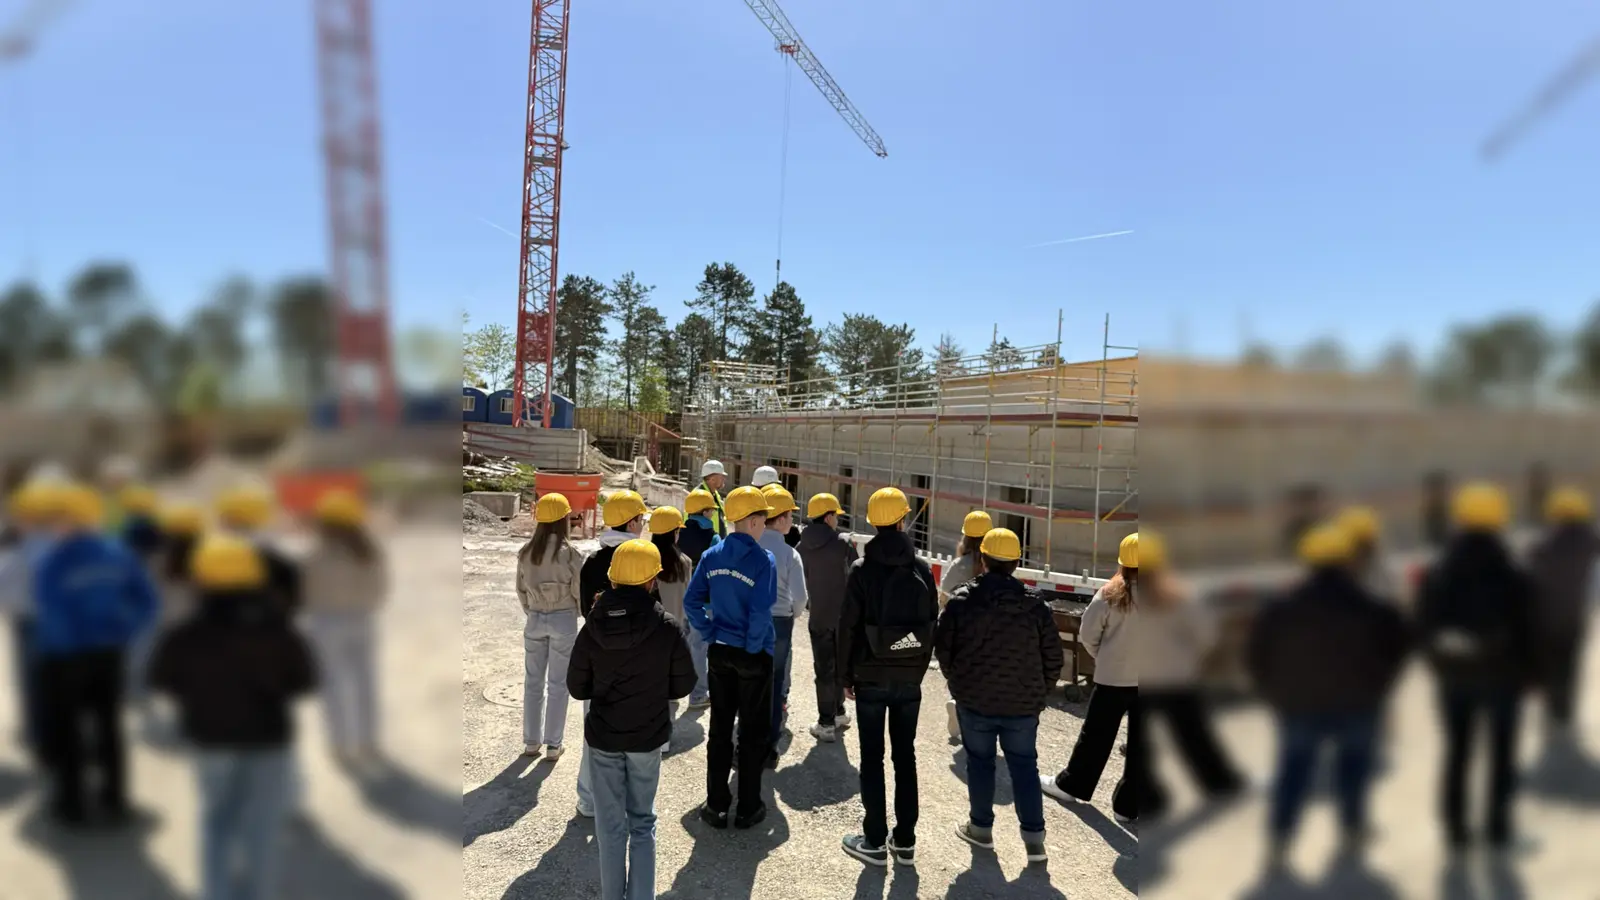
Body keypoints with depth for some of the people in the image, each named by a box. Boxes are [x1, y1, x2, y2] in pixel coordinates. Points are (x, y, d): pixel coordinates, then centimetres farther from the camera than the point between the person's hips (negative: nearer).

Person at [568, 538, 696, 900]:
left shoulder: (592, 628, -12)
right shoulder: (667, 627, -16)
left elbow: (577, 687, -2)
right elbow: (683, 684, -5)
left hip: (603, 737, 1)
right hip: (648, 736, -1)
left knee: (610, 824, 14)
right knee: (642, 822, 16)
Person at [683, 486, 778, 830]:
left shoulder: (712, 555, -1)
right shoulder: (764, 560, -17)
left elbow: (691, 601, -2)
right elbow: (760, 612, -22)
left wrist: (710, 634, 4)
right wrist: (754, 645, -8)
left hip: (720, 652, 4)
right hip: (753, 656, -4)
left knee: (719, 729, 14)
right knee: (752, 732, 10)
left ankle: (716, 805, 21)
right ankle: (748, 808, 18)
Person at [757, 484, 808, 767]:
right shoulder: (789, 553, -14)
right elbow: (799, 597, -13)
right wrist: (791, 614, 8)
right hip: (778, 623, -2)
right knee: (774, 685, 12)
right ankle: (768, 749, 19)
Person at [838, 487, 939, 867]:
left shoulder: (862, 569, -10)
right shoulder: (922, 570, -1)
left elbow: (848, 626, -9)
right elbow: (932, 626, 3)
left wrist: (846, 675, 1)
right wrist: (919, 668, 12)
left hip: (871, 677, -3)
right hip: (910, 678, 3)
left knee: (872, 758, 6)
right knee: (905, 756, 12)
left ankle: (875, 842, 12)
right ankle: (905, 841, 19)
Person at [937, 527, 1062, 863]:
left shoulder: (962, 599, -9)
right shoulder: (1035, 603, -5)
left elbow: (942, 647, -3)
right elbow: (1053, 657, -1)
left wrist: (958, 681, 13)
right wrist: (1039, 692, 12)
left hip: (975, 700, -1)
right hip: (1023, 703, 1)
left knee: (980, 762, 15)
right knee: (1025, 765, 12)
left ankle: (981, 827, 26)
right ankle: (1034, 837, 11)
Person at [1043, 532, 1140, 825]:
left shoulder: (1110, 594, -10)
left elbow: (1088, 634, -6)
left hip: (1113, 677, -1)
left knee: (1096, 736, 14)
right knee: (1139, 744, 9)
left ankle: (1070, 785, 28)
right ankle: (1128, 806, 14)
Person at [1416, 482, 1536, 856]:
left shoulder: (1435, 576, -8)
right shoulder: (1515, 578, -15)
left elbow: (1423, 629, -3)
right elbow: (1527, 631, -10)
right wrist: (1529, 671, 4)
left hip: (1453, 675, 2)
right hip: (1504, 674, -2)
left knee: (1457, 751, 13)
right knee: (1502, 752, 15)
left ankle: (1456, 829, 18)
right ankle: (1498, 828, 22)